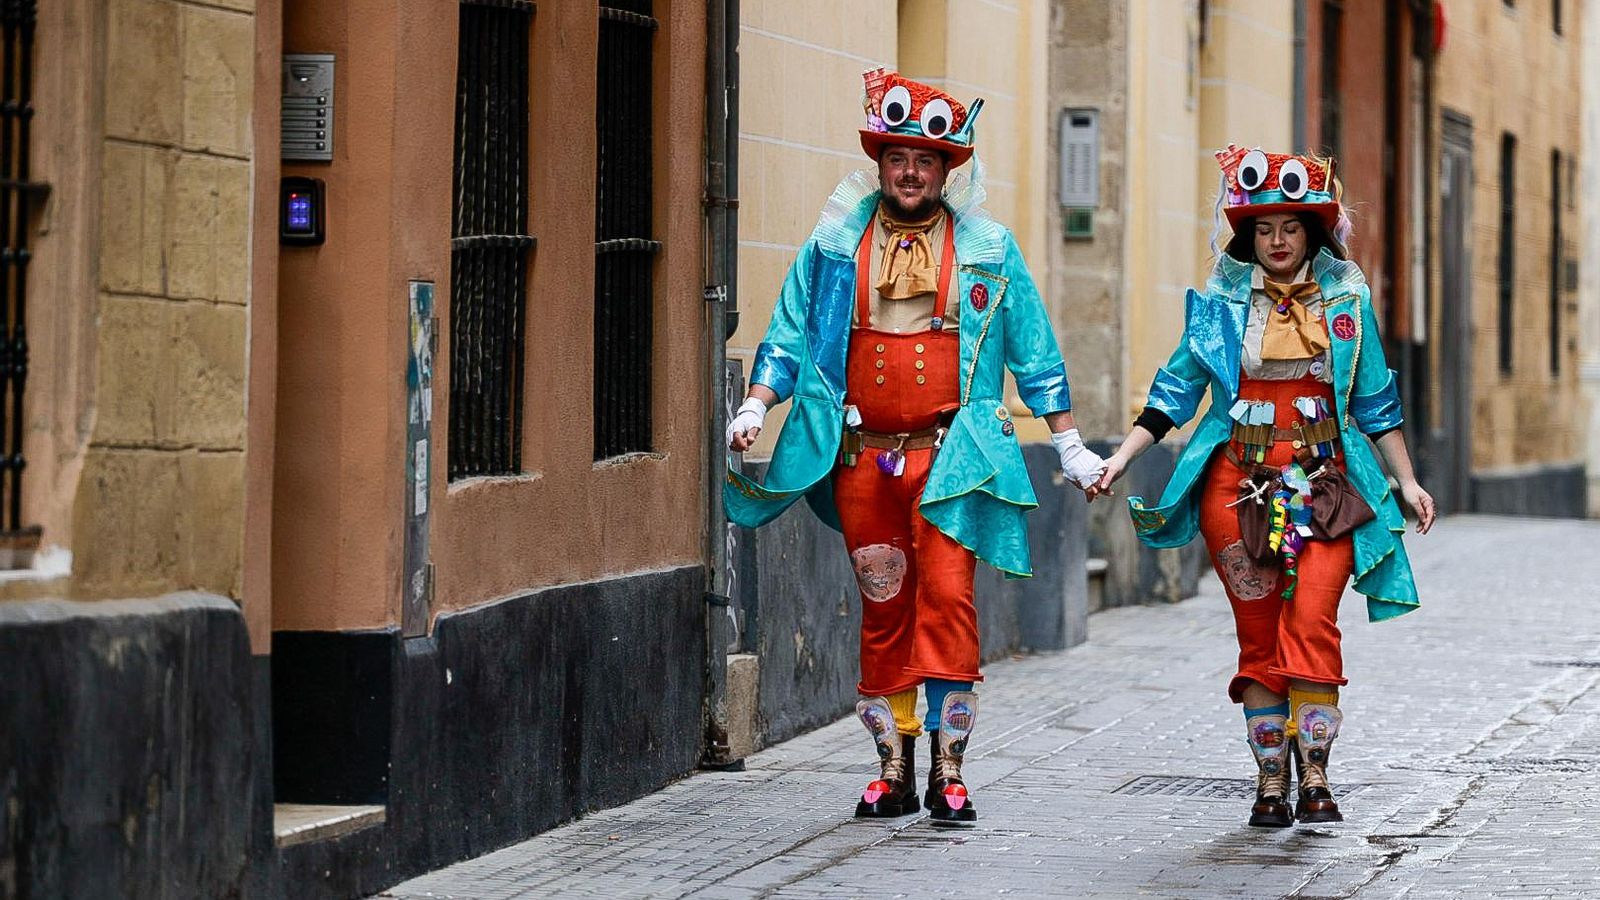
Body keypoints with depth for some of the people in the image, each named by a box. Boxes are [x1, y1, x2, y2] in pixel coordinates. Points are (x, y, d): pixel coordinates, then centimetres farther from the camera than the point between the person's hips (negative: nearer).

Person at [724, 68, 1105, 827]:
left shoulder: (988, 250, 8)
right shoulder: (835, 244, 10)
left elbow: (1033, 351, 11)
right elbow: (790, 335, 11)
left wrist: (1068, 444, 8)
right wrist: (756, 405, -5)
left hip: (949, 453, -2)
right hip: (860, 455, 2)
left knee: (947, 600, -11)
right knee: (883, 609, 7)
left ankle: (948, 773, -7)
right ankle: (894, 770, 15)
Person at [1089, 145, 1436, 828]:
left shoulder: (1345, 300, 7)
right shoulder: (1220, 302, 6)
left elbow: (1375, 401, 14)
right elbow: (1176, 390, 10)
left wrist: (1407, 482, 14)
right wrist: (1121, 457, 2)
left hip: (1324, 488, -1)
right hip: (1239, 485, 1)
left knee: (1311, 625, -14)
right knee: (1258, 636, 1)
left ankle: (1314, 778, -11)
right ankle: (1270, 781, 7)